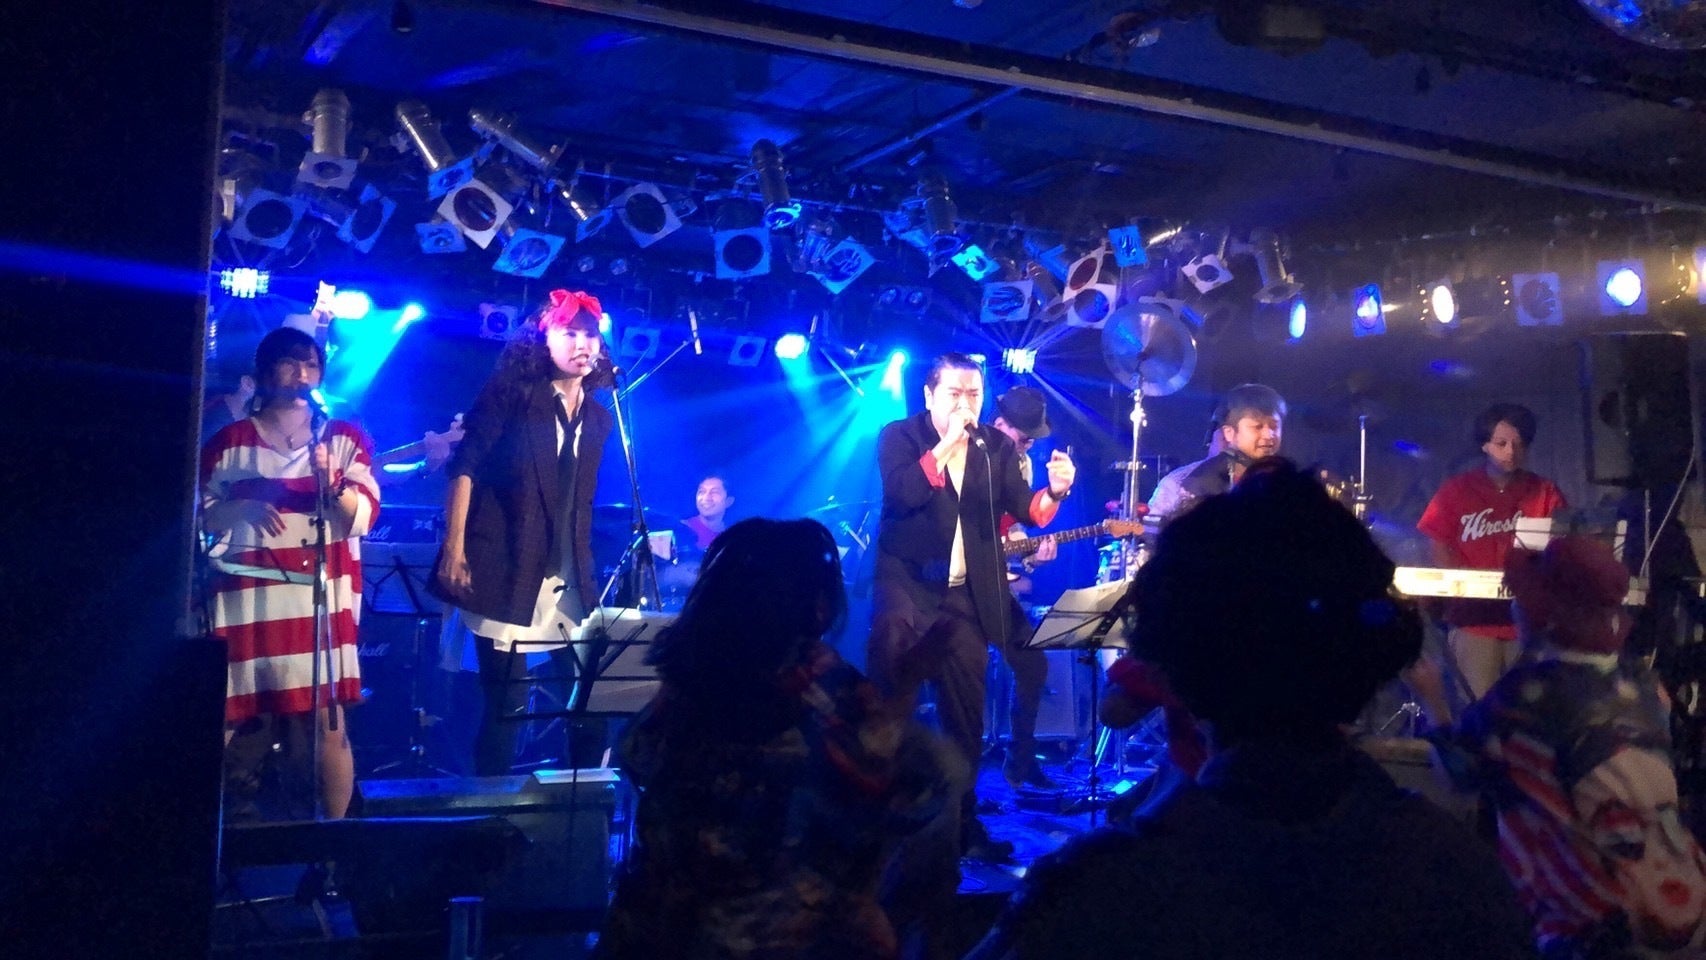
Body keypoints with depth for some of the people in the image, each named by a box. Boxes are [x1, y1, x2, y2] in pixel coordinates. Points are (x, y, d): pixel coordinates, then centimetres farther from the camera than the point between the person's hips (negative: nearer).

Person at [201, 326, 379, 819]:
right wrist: (240, 508, -11)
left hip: (321, 601, 0)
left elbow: (364, 517, 0)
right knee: (218, 717, -1)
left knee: (326, 723, -3)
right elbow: (195, 516, 8)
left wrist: (332, 482, -19)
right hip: (245, 599, 0)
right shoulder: (228, 442, 8)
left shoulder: (345, 438, 10)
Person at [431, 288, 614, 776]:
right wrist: (454, 549, -15)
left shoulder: (599, 419, 13)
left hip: (572, 583, 5)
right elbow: (465, 468, -7)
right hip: (506, 573, -5)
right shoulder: (511, 393, -2)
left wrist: (588, 573, 15)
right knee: (506, 703, -2)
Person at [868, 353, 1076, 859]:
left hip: (966, 595, 4)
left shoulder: (997, 447, 7)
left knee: (965, 712, 6)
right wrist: (946, 444, -23)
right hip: (907, 581, -3)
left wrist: (1054, 491, -23)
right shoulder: (899, 436, -2)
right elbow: (902, 493, -20)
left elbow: (1026, 510, -3)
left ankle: (962, 820, 20)